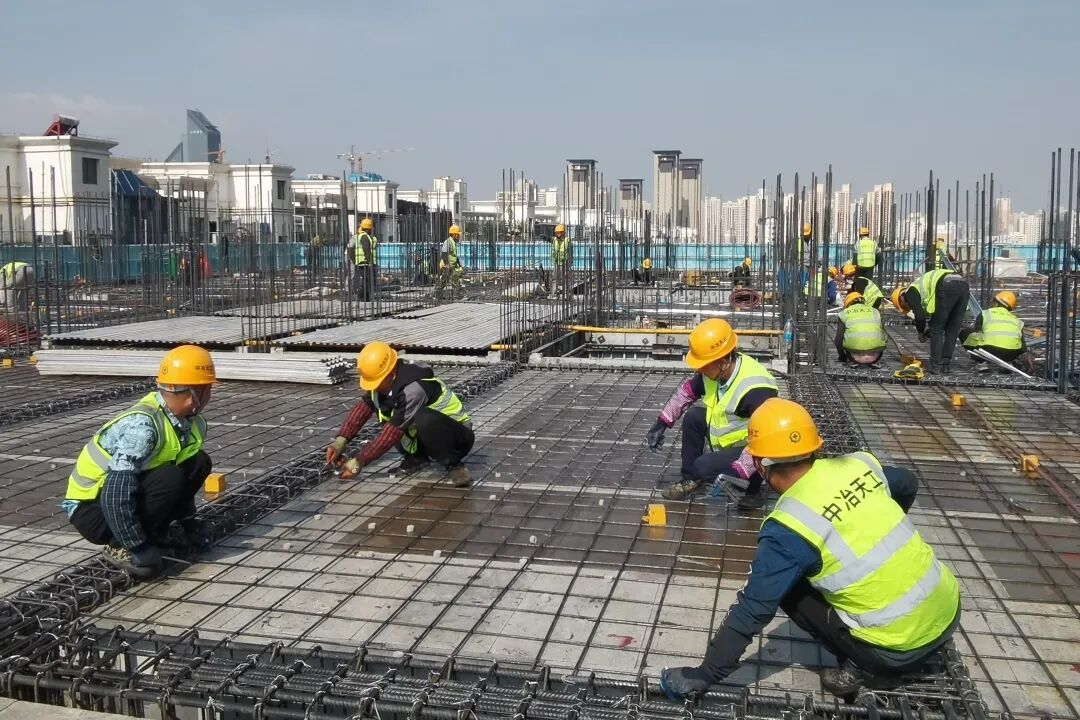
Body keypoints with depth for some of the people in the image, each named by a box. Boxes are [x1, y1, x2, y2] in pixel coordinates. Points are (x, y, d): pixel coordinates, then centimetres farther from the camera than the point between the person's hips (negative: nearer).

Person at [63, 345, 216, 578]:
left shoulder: (193, 423, -3)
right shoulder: (142, 425, -30)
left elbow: (183, 477, 14)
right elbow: (117, 493, -34)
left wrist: (189, 524, 12)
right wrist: (138, 548, -29)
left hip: (133, 490, 8)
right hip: (91, 506, -8)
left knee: (198, 463, -3)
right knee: (169, 479, -28)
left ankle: (152, 533, 6)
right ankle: (119, 547, -11)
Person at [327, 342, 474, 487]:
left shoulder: (414, 388, -32)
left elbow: (393, 432, -30)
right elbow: (363, 407, -5)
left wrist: (358, 462, -25)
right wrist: (340, 440, -17)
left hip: (459, 436, -8)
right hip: (431, 432, 9)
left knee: (424, 419, -40)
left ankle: (453, 464, -16)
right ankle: (419, 455, 9)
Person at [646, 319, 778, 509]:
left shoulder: (755, 389, -35)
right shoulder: (715, 370, -10)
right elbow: (687, 391, 9)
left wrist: (736, 472, -41)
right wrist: (661, 423, 6)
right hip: (729, 442, 8)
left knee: (704, 466, -22)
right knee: (693, 417, -3)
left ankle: (755, 489, 0)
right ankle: (692, 479, 14)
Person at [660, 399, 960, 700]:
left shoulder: (789, 527, -18)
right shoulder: (859, 464, -1)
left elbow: (752, 611, -14)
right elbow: (909, 485, 22)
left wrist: (704, 676, -4)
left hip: (902, 647, -6)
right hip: (949, 609, 6)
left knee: (791, 592, 7)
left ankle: (865, 667, 5)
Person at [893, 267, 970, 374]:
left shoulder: (910, 292, 14)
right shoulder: (923, 286, 38)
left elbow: (919, 315, 4)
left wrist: (921, 333, 21)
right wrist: (929, 333, 35)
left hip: (948, 287, -8)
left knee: (937, 329, 6)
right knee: (953, 330, 17)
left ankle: (935, 366, 8)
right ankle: (945, 364, 19)